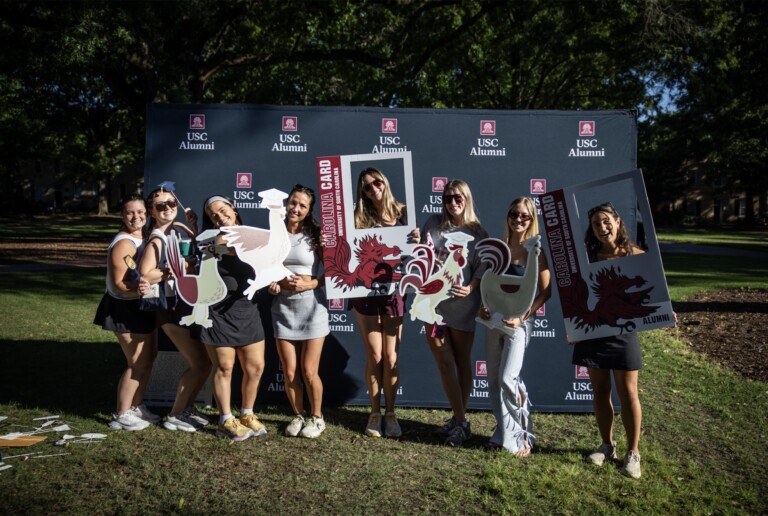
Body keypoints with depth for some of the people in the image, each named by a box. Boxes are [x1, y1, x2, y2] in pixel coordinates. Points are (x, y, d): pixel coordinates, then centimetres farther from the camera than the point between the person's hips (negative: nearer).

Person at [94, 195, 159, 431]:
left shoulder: (143, 237, 6)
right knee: (138, 363, -4)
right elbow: (119, 284, -27)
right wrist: (137, 289, -44)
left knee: (149, 356, 18)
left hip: (141, 307, 10)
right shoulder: (123, 244, -23)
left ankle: (136, 406, 31)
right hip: (126, 309, -10)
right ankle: (121, 416, 10)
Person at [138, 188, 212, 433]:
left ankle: (187, 407, 31)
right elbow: (145, 275, -22)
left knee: (205, 361, 14)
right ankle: (174, 415, 12)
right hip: (171, 307, -8)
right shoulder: (156, 240, -13)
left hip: (189, 304, 8)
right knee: (199, 364, -5)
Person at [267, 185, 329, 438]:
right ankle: (298, 415, 26)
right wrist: (273, 283, -5)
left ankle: (316, 417, 21)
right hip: (283, 306, 3)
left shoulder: (315, 236, -1)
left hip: (311, 306, -2)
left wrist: (311, 284, -16)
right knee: (289, 372, 4)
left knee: (309, 371, 0)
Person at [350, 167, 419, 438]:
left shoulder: (402, 213, 0)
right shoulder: (359, 218, -1)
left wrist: (417, 241, -18)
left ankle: (390, 413, 21)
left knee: (391, 358, 6)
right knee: (374, 357, 7)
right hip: (366, 293, 0)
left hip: (394, 292, 0)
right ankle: (375, 413, 22)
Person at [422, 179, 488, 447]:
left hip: (461, 304, -1)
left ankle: (459, 420, 17)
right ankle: (460, 420, 11)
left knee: (462, 361, 8)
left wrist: (471, 288, -16)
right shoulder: (434, 224, 8)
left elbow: (482, 267, -1)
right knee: (444, 362, 2)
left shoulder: (477, 233, 3)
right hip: (433, 301, 2)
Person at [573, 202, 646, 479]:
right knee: (600, 390, 10)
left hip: (622, 329, -3)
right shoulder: (588, 256, 5)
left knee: (627, 392, 2)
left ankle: (633, 452, 13)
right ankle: (607, 445, 25)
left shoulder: (633, 254, -3)